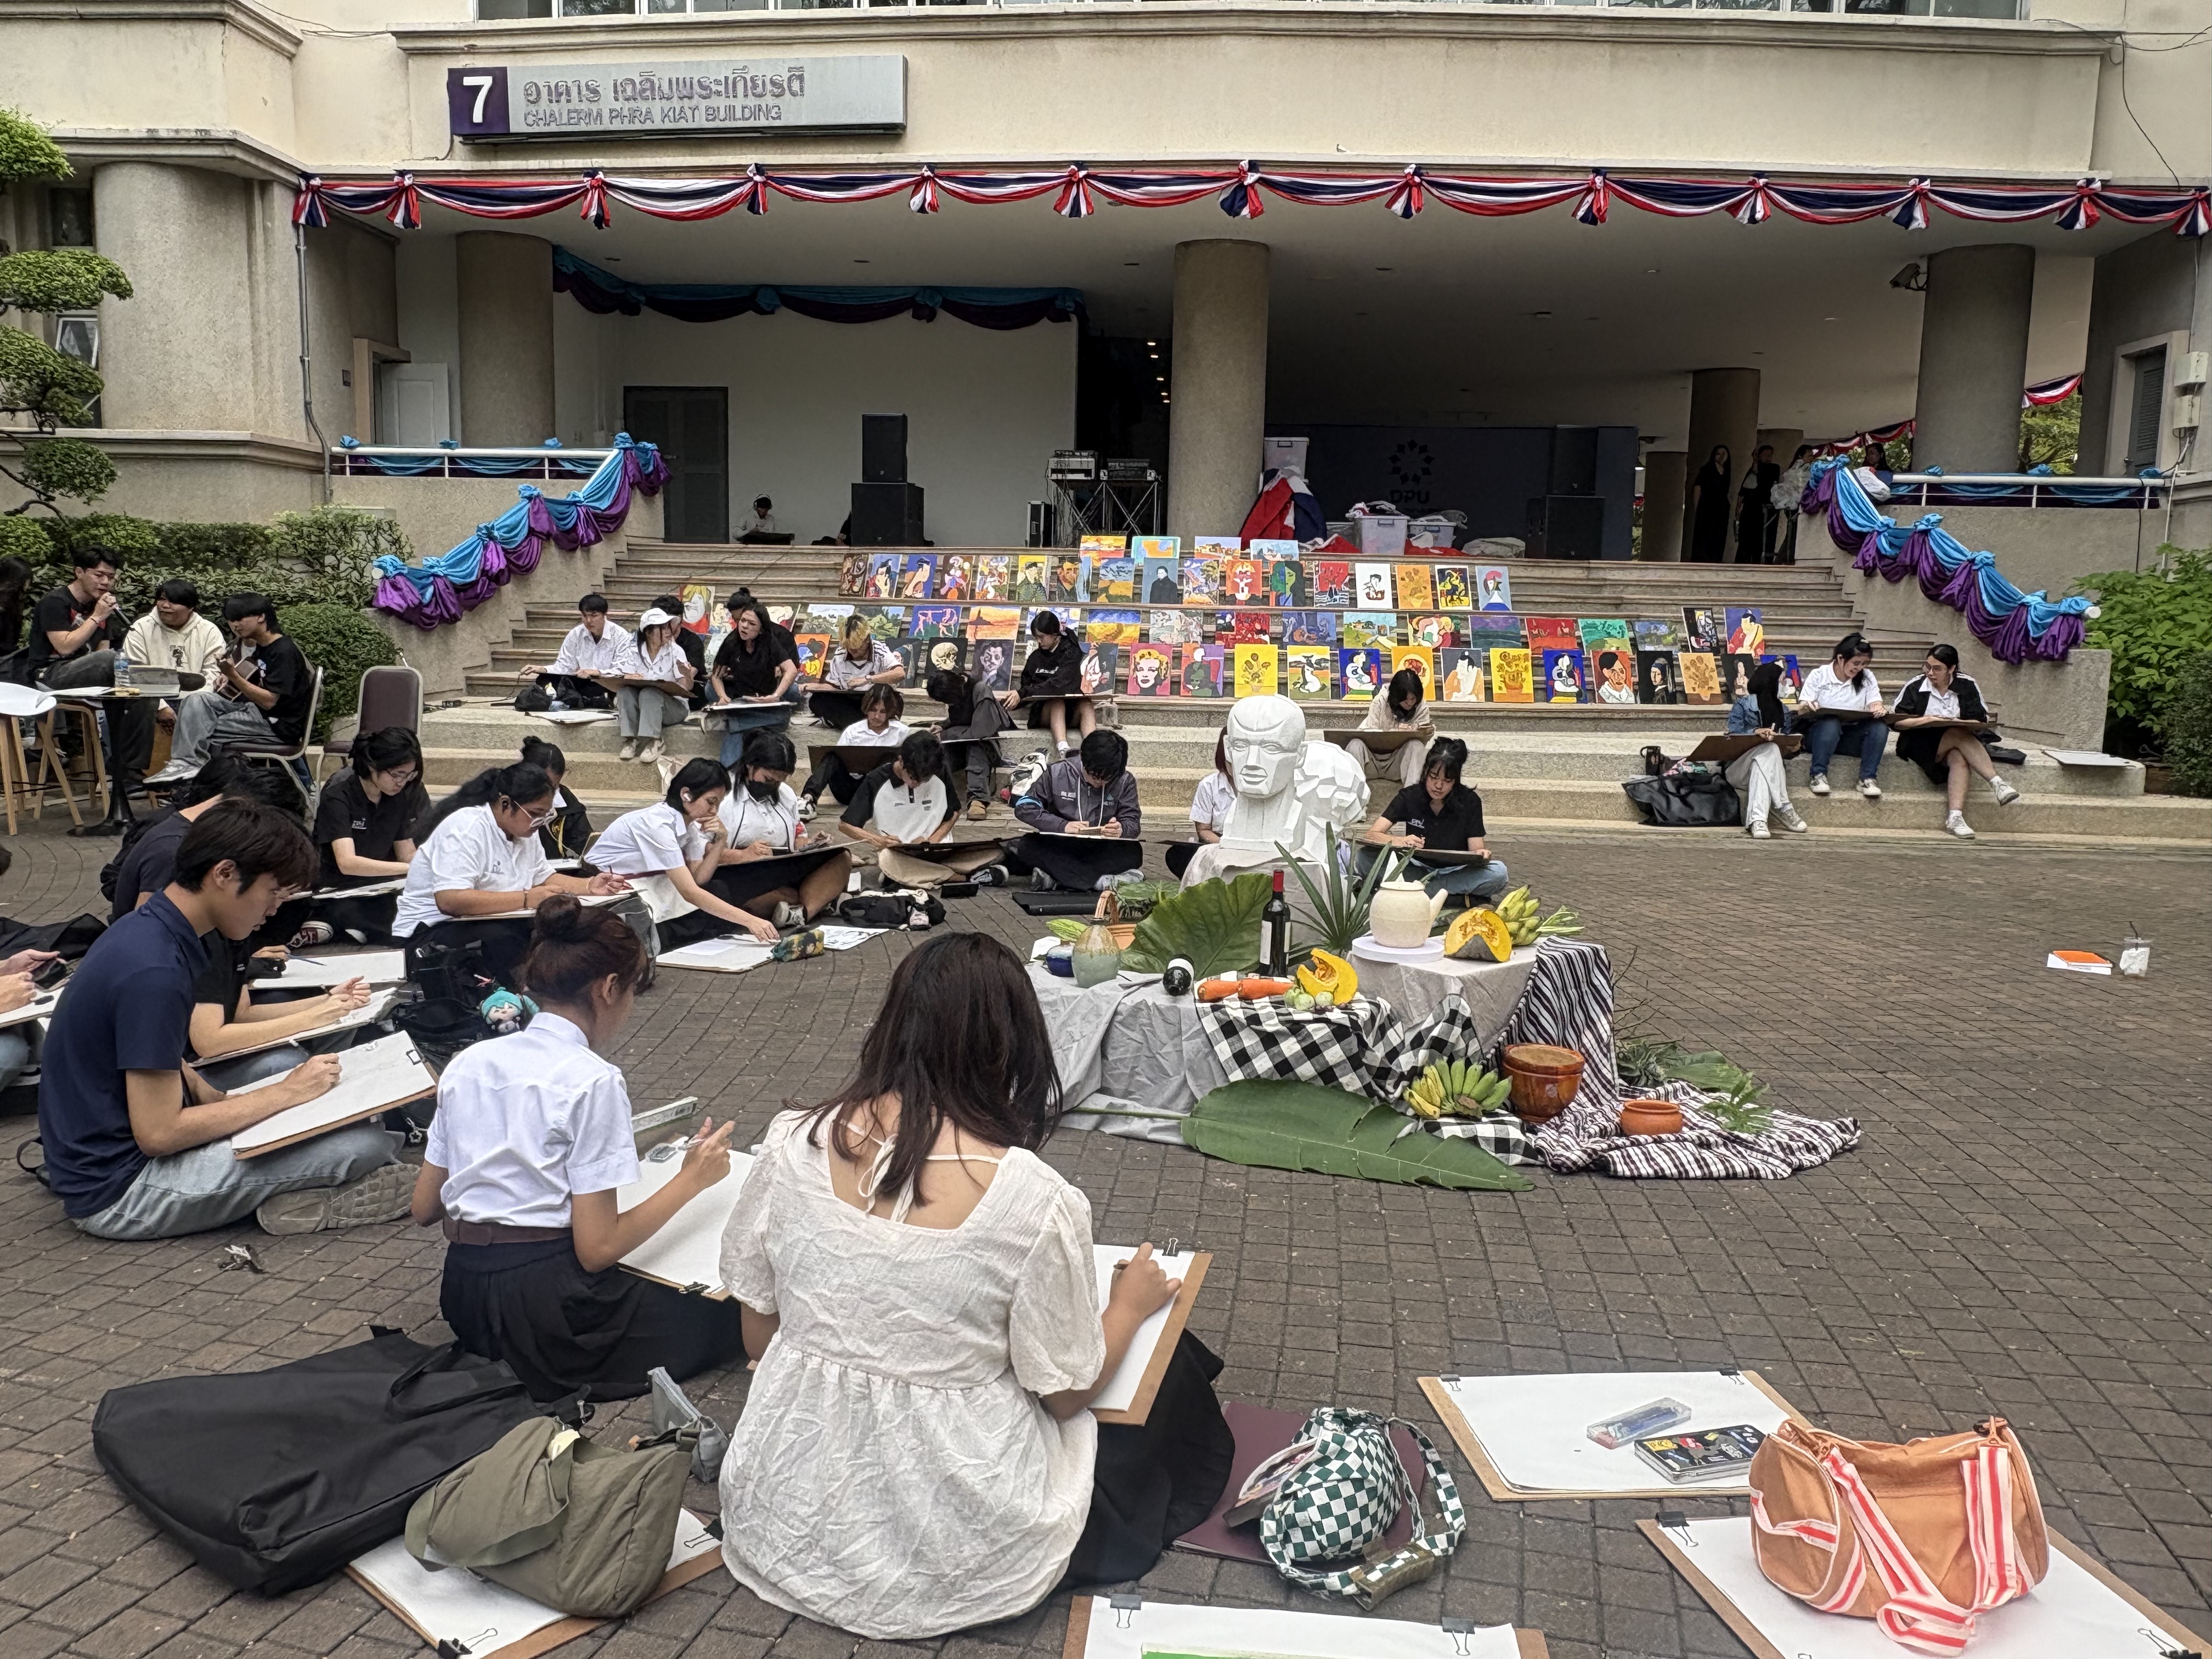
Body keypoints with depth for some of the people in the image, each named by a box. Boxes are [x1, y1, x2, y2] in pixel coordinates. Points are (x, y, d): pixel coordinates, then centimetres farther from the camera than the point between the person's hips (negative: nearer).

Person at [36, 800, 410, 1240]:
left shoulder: (150, 930, 3)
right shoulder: (153, 970, -26)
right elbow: (158, 1133, -24)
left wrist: (215, 1097, 2)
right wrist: (285, 1094, -15)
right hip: (115, 1190, -10)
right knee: (368, 1145, -22)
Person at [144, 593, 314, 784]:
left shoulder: (284, 652, -16)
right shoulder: (261, 646, 13)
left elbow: (269, 701, -21)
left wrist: (233, 675, -25)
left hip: (278, 725, -9)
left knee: (199, 731, -15)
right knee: (197, 700, -10)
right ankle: (185, 764, -22)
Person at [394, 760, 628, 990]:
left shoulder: (523, 828, 7)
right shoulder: (466, 828, -21)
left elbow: (543, 878, 20)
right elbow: (449, 901, -33)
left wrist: (589, 885, 1)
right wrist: (526, 899, -33)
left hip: (491, 924, 8)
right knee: (506, 942, -36)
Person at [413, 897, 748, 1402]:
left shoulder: (467, 1063, 5)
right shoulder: (592, 1081, -15)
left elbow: (424, 1208, 12)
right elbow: (597, 1247, -17)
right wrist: (690, 1179, -6)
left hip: (463, 1301, 8)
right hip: (545, 1314, -8)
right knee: (734, 1316, 5)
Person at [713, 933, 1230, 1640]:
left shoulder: (790, 1145, -13)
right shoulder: (1036, 1199, -24)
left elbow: (759, 1336, 0)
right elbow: (1065, 1396, -11)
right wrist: (1130, 1306, 9)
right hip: (954, 1551, -4)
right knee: (1166, 1364, 19)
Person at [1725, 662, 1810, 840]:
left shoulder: (1783, 710, 16)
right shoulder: (1742, 705, 0)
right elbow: (1733, 736, -12)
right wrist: (1756, 732, -29)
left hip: (1763, 765, 4)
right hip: (1739, 768, -4)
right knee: (1769, 750, -35)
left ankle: (1757, 821, -54)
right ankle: (1783, 809, -40)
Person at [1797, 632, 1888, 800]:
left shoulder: (1867, 677, 7)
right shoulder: (1818, 676, -1)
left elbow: (1876, 705, -1)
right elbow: (1802, 710, -7)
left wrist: (1879, 709, -26)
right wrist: (1807, 708, -32)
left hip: (1852, 737, 3)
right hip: (1821, 733, -3)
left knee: (1880, 727, -26)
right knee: (1830, 724, -36)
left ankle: (1867, 778, -21)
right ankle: (1819, 775, -27)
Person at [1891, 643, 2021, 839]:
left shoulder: (1967, 685, 2)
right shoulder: (1915, 686, -4)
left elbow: (1981, 722, 4)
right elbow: (1896, 721, -7)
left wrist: (1964, 724, -18)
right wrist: (1928, 719, -19)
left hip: (1957, 744, 2)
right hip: (1921, 744, -2)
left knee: (1959, 760, -35)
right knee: (1960, 735, -32)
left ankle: (1955, 817, -45)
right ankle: (1997, 783, -40)